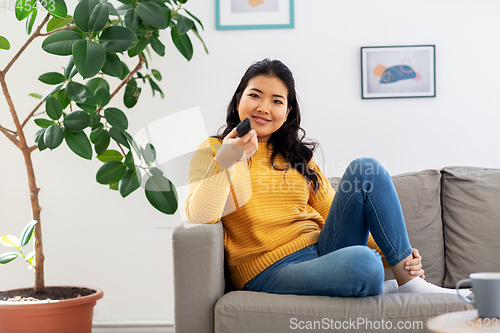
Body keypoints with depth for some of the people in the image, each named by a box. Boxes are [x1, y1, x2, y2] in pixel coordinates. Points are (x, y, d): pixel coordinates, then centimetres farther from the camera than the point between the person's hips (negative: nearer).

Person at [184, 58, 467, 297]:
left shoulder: (297, 157, 22)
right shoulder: (212, 151, 5)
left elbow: (335, 216, 16)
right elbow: (199, 217, -13)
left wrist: (392, 252, 1)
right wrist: (224, 162, -30)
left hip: (324, 251, 6)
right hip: (271, 273, -6)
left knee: (365, 170, -14)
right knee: (361, 262, -37)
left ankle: (407, 278, -11)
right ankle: (387, 289, -4)